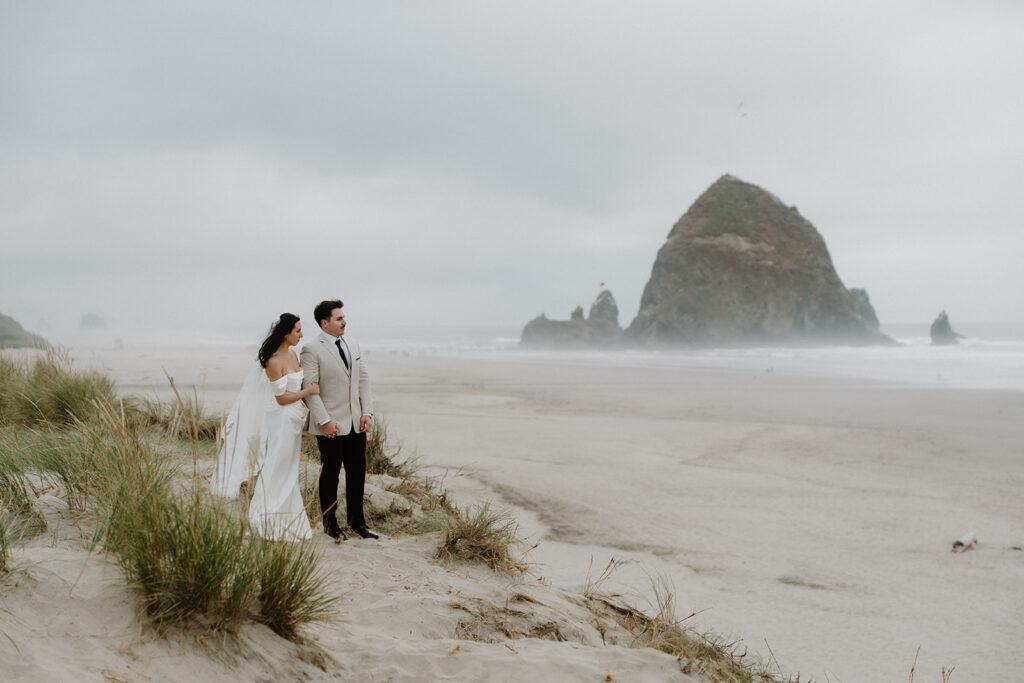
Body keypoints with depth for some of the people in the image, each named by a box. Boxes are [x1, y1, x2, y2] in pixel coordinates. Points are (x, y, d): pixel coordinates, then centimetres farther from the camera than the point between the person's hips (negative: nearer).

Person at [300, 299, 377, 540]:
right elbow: (309, 389, -13)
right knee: (330, 474, 5)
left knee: (357, 473, 11)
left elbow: (363, 380, 12)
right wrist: (324, 421, -18)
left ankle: (356, 521, 24)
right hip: (331, 426, -6)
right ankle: (330, 524, 18)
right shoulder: (311, 350, -9)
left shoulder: (353, 345, 11)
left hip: (356, 423, 6)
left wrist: (367, 412, 1)